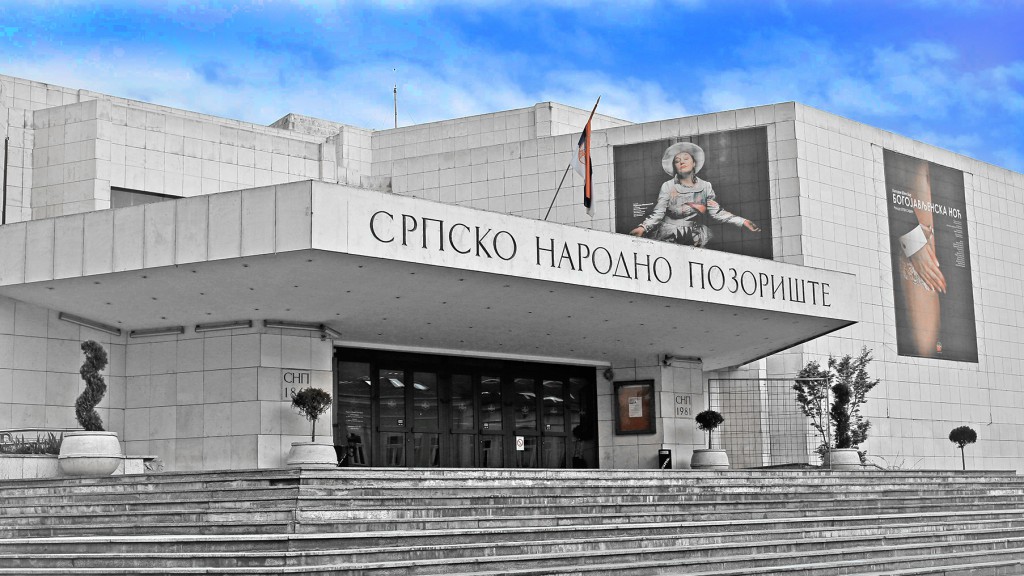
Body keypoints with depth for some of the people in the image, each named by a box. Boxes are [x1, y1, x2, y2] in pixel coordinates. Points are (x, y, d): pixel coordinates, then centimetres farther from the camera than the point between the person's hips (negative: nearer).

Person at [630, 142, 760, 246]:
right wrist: (642, 228, -25)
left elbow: (717, 212, 5)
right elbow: (658, 213, -7)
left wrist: (742, 221, -4)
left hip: (696, 238, 3)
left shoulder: (705, 186, 7)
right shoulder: (667, 187, 0)